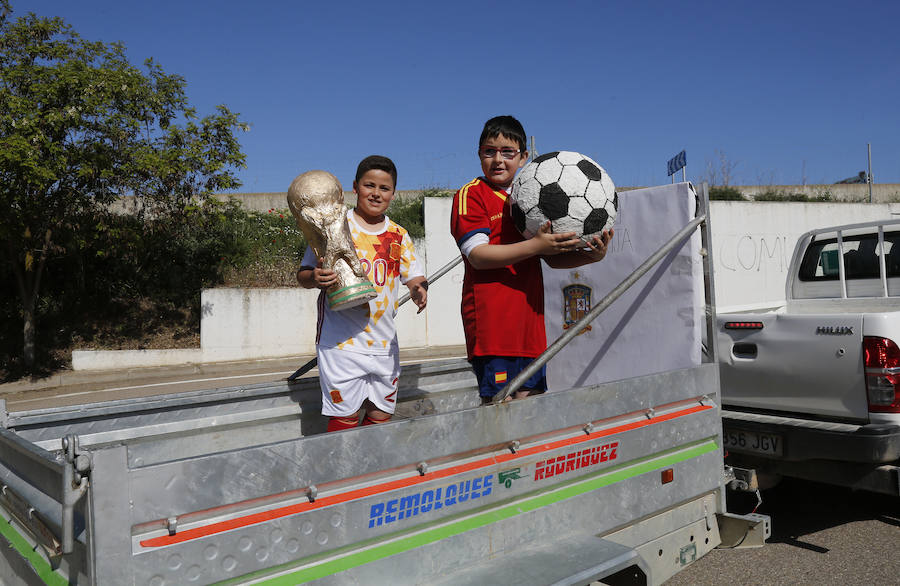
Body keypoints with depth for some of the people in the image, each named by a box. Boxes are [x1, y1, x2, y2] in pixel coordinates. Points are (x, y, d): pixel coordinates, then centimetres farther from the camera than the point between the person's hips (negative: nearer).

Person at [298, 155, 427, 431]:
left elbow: (414, 276, 10)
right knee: (344, 414, -3)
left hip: (384, 341, 4)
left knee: (380, 414, 10)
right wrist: (315, 278, -22)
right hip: (342, 340, -4)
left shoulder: (399, 236, 10)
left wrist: (418, 289, -14)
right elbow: (303, 274, 1)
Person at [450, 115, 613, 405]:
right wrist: (535, 246, -23)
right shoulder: (471, 194, -1)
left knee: (530, 398, 9)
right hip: (491, 318, -7)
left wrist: (591, 255, -5)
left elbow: (553, 258, 14)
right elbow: (478, 255, -15)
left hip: (529, 316, 7)